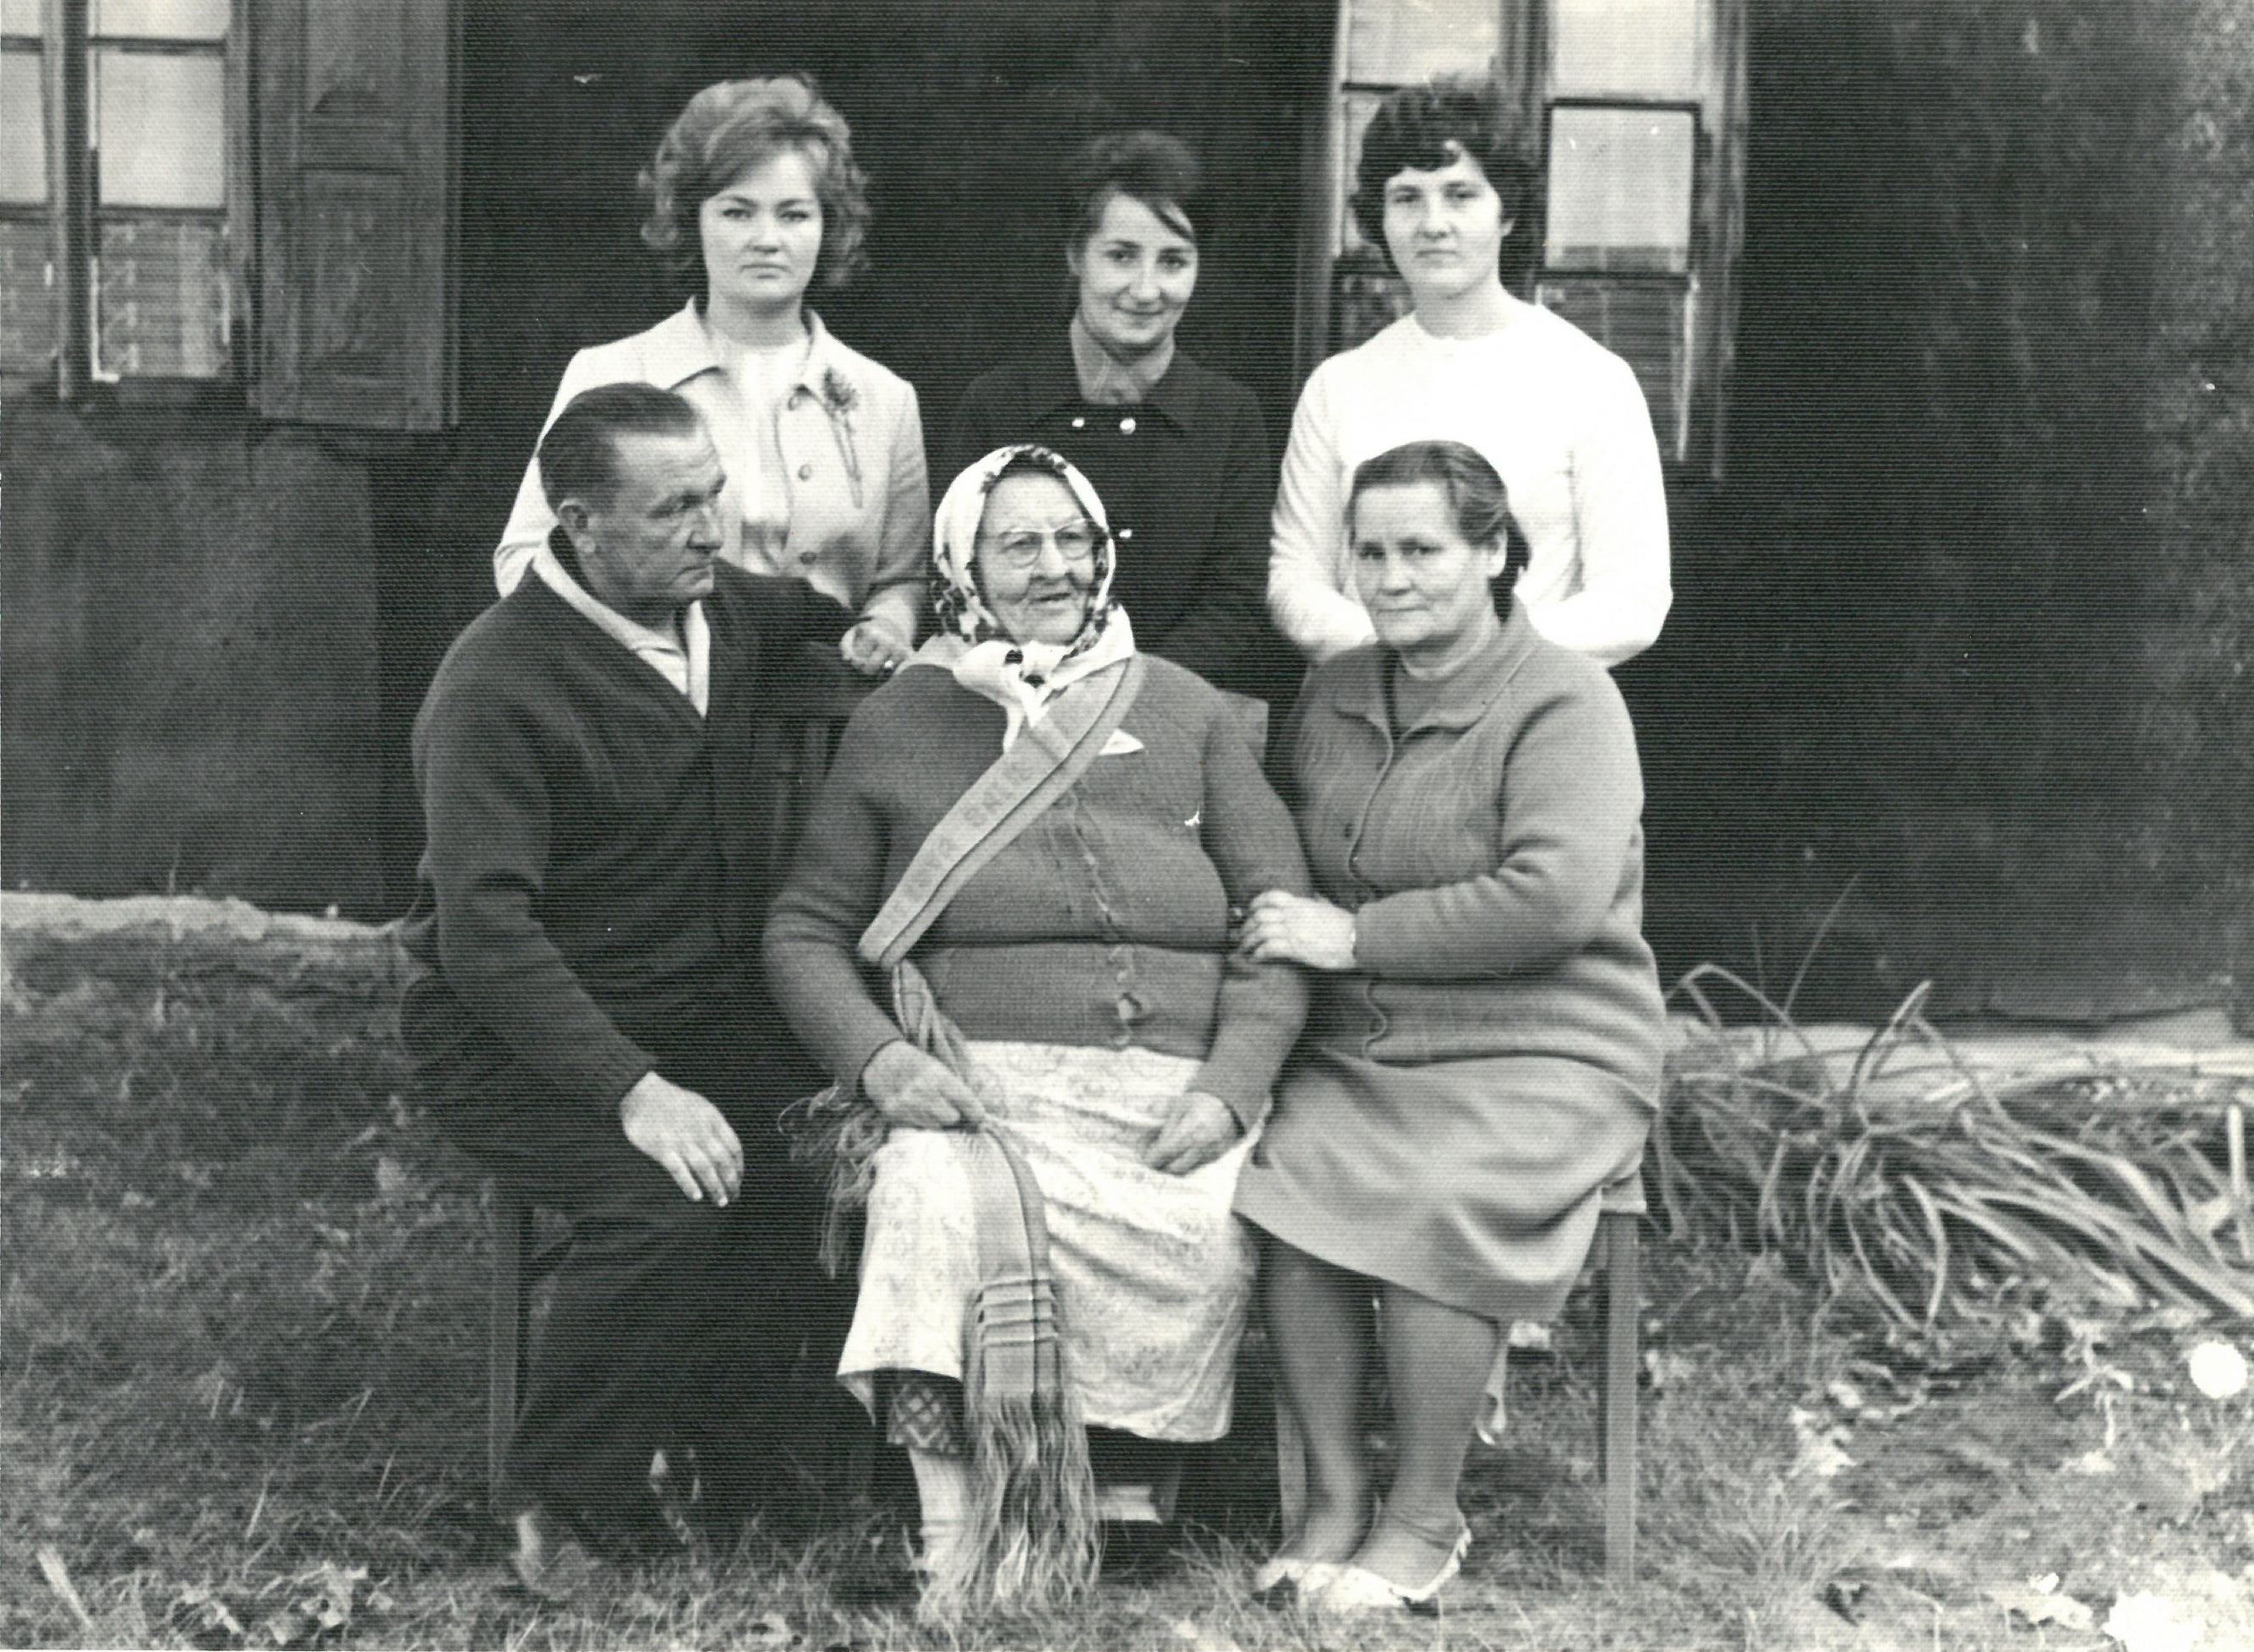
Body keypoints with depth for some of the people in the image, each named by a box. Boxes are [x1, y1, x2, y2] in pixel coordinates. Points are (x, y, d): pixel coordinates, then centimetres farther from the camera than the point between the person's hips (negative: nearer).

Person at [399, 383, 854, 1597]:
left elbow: (830, 609, 31)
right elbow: (486, 930, -24)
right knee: (665, 1199, -31)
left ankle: (704, 1430, 2)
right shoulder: (496, 685, -17)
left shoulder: (724, 606, 5)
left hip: (701, 1005, 7)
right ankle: (563, 1501, -9)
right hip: (517, 1033, -7)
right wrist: (631, 1090, -34)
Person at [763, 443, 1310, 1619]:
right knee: (939, 1213, -33)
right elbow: (805, 928, 16)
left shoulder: (1194, 715, 17)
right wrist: (876, 1056, -4)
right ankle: (962, 1563, -25)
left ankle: (1110, 1496, -10)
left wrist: (1229, 1088, -6)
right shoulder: (896, 726, 17)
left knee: (1198, 1250, -31)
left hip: (1177, 1090, 1)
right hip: (982, 1076, 0)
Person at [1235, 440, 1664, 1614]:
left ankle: (1424, 1519, -11)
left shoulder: (1563, 701, -7)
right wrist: (1278, 926, -2)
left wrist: (1355, 936, -16)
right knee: (1277, 1178, -26)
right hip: (1354, 1054, 5)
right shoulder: (1331, 693, 14)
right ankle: (1333, 1495, -11)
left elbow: (1555, 899, -20)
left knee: (1434, 1206, -32)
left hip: (1542, 1057, -5)